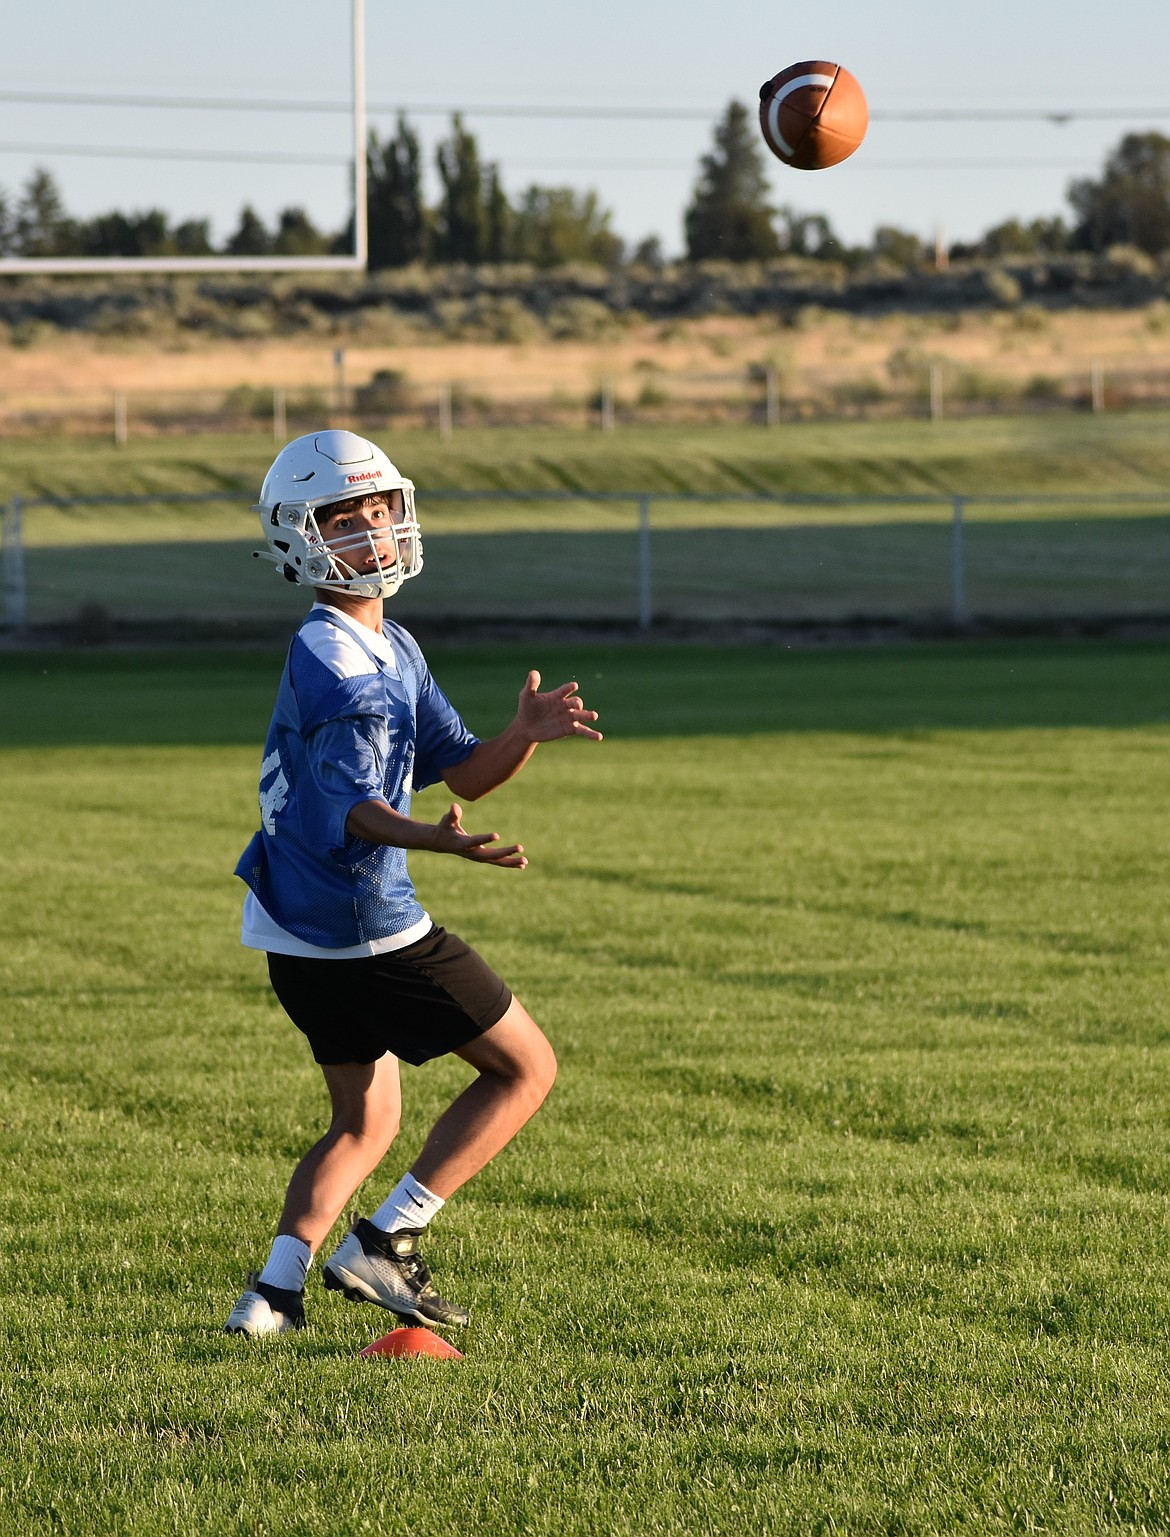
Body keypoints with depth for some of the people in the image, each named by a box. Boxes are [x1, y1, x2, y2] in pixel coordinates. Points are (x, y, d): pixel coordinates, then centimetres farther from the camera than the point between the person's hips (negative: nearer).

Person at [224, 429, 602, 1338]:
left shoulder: (394, 649, 12)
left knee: (365, 1124, 19)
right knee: (525, 1068, 3)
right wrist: (435, 839, -48)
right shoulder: (337, 663, -20)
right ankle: (384, 1244, -2)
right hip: (363, 929, -10)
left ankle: (278, 1287, 4)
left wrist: (526, 736, -8)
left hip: (299, 936, 10)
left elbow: (461, 769, 12)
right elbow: (350, 806, -30)